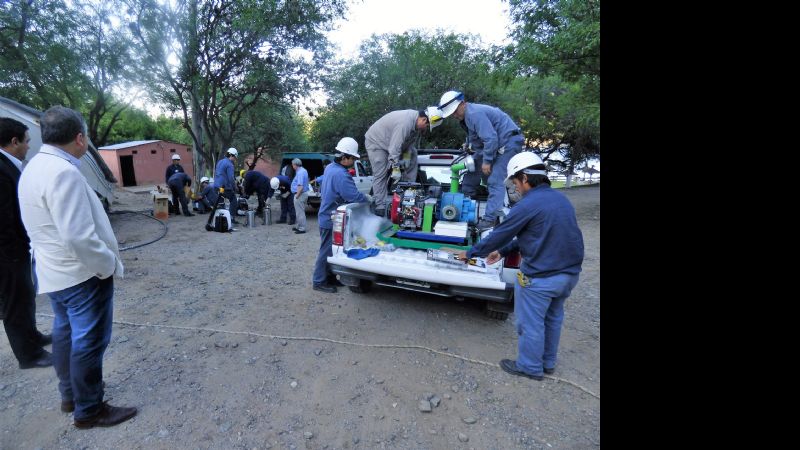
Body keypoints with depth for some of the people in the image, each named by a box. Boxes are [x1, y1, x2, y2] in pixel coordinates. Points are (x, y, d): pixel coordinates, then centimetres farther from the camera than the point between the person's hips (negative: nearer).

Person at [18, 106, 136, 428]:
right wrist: (109, 265, -15)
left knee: (66, 334, 21)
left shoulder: (35, 167, 6)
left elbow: (54, 227, 12)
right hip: (82, 274, -10)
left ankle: (69, 395, 38)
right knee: (88, 341, 4)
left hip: (55, 271, 10)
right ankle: (88, 410, 19)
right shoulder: (63, 172, -25)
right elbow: (78, 236, -29)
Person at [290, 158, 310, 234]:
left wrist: (297, 196, -19)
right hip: (304, 193, 10)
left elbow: (300, 187, -26)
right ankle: (299, 226, 29)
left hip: (300, 194, -10)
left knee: (300, 212, -3)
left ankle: (302, 229, 3)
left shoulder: (300, 172, -20)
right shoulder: (303, 170, 12)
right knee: (300, 212, 18)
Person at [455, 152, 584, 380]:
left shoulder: (527, 205, -20)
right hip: (569, 273, 9)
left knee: (531, 323, 11)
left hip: (540, 278, -9)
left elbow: (499, 235, -13)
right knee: (553, 318, 25)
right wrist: (503, 251, 15)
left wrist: (470, 253, 2)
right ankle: (548, 362, 43)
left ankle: (530, 367, 31)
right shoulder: (560, 199, 7)